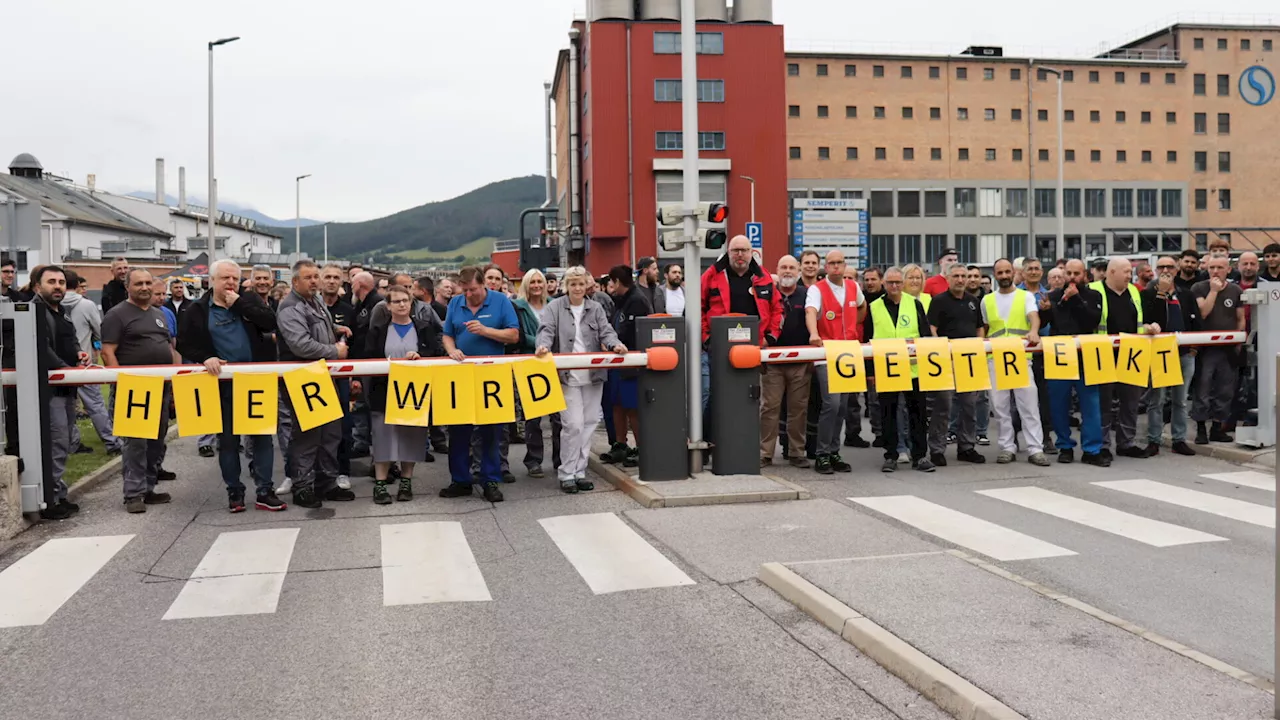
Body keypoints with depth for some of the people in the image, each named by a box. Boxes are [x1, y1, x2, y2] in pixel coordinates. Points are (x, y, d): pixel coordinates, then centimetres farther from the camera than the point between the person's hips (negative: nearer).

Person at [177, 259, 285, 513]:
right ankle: (234, 491, 19)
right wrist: (204, 358, -15)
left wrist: (239, 304, -13)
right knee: (228, 439, 7)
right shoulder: (197, 311, 2)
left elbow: (270, 323, -11)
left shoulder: (250, 300, 5)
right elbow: (184, 343, 3)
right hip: (223, 384, -1)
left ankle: (264, 492, 11)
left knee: (262, 435, 4)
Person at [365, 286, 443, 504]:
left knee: (411, 434, 5)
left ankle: (406, 482, 15)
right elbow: (368, 356, -1)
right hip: (385, 390, -1)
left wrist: (420, 354, -17)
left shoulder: (424, 327, 7)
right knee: (385, 434, -2)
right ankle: (380, 484, 2)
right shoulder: (378, 328, 5)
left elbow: (438, 351, 0)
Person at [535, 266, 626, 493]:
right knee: (573, 424, -10)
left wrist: (615, 345, -20)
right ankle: (566, 474, 2)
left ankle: (579, 473, 17)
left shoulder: (595, 308, 11)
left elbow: (606, 331, 1)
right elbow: (547, 330, -9)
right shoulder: (554, 307, 2)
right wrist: (544, 346, -31)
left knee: (589, 424, 7)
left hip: (592, 376, 4)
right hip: (567, 376, -4)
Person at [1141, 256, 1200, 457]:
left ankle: (1179, 440, 17)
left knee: (1180, 401, 10)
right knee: (1156, 400, -2)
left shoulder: (1187, 295, 13)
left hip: (1185, 354, 4)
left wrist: (1194, 345, -1)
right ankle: (1153, 441, 4)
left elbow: (1196, 322, 11)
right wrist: (1161, 292, -16)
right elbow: (1147, 318, -16)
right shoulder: (1148, 294, 1)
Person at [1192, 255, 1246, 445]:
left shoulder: (1236, 290, 7)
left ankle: (1217, 428, 16)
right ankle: (1200, 429, 2)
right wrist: (1214, 290, -14)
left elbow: (1241, 319, 10)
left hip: (1229, 349, 3)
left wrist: (1239, 342, 3)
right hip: (1205, 348, -3)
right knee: (1203, 390, -4)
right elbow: (1202, 313, -14)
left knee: (1225, 391, 7)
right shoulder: (1199, 288, -1)